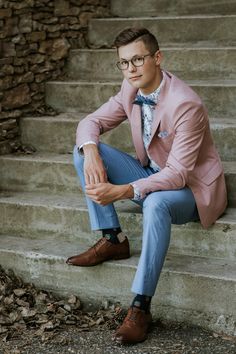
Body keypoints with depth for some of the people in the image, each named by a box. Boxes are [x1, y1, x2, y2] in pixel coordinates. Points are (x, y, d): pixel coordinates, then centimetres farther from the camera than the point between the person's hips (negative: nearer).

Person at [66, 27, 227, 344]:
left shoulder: (186, 104, -27)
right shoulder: (131, 90, -5)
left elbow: (178, 174, -30)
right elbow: (91, 122, 2)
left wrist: (123, 191, -42)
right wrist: (90, 151, -23)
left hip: (190, 186, -7)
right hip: (151, 174, 7)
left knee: (155, 202, -42)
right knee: (84, 149, -8)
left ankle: (141, 307, -34)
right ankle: (113, 240, -9)